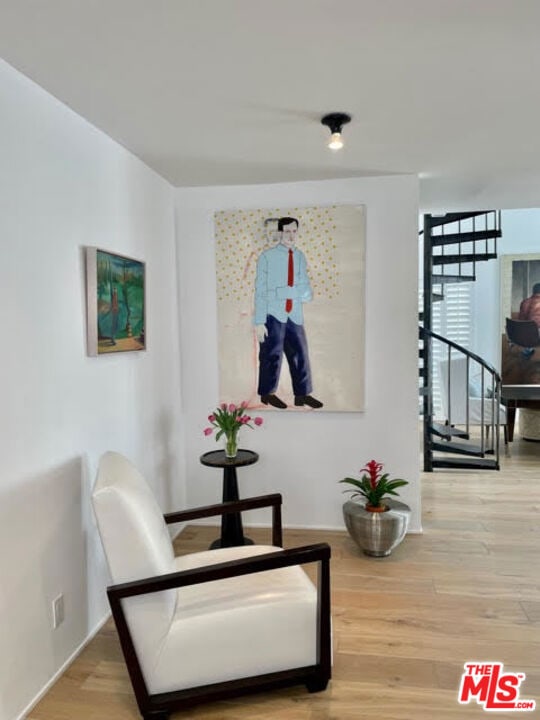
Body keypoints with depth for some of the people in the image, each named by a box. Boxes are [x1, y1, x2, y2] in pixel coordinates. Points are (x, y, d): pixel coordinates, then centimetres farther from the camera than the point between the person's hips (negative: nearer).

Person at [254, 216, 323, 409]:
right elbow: (260, 290, -8)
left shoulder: (300, 256, 8)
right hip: (273, 314, -5)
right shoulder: (267, 256, -6)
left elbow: (307, 292, 8)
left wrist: (305, 293, -15)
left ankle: (302, 394, 19)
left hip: (295, 315, 5)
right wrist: (259, 321, -12)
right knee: (272, 355, 4)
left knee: (300, 353, 7)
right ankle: (267, 393, 21)